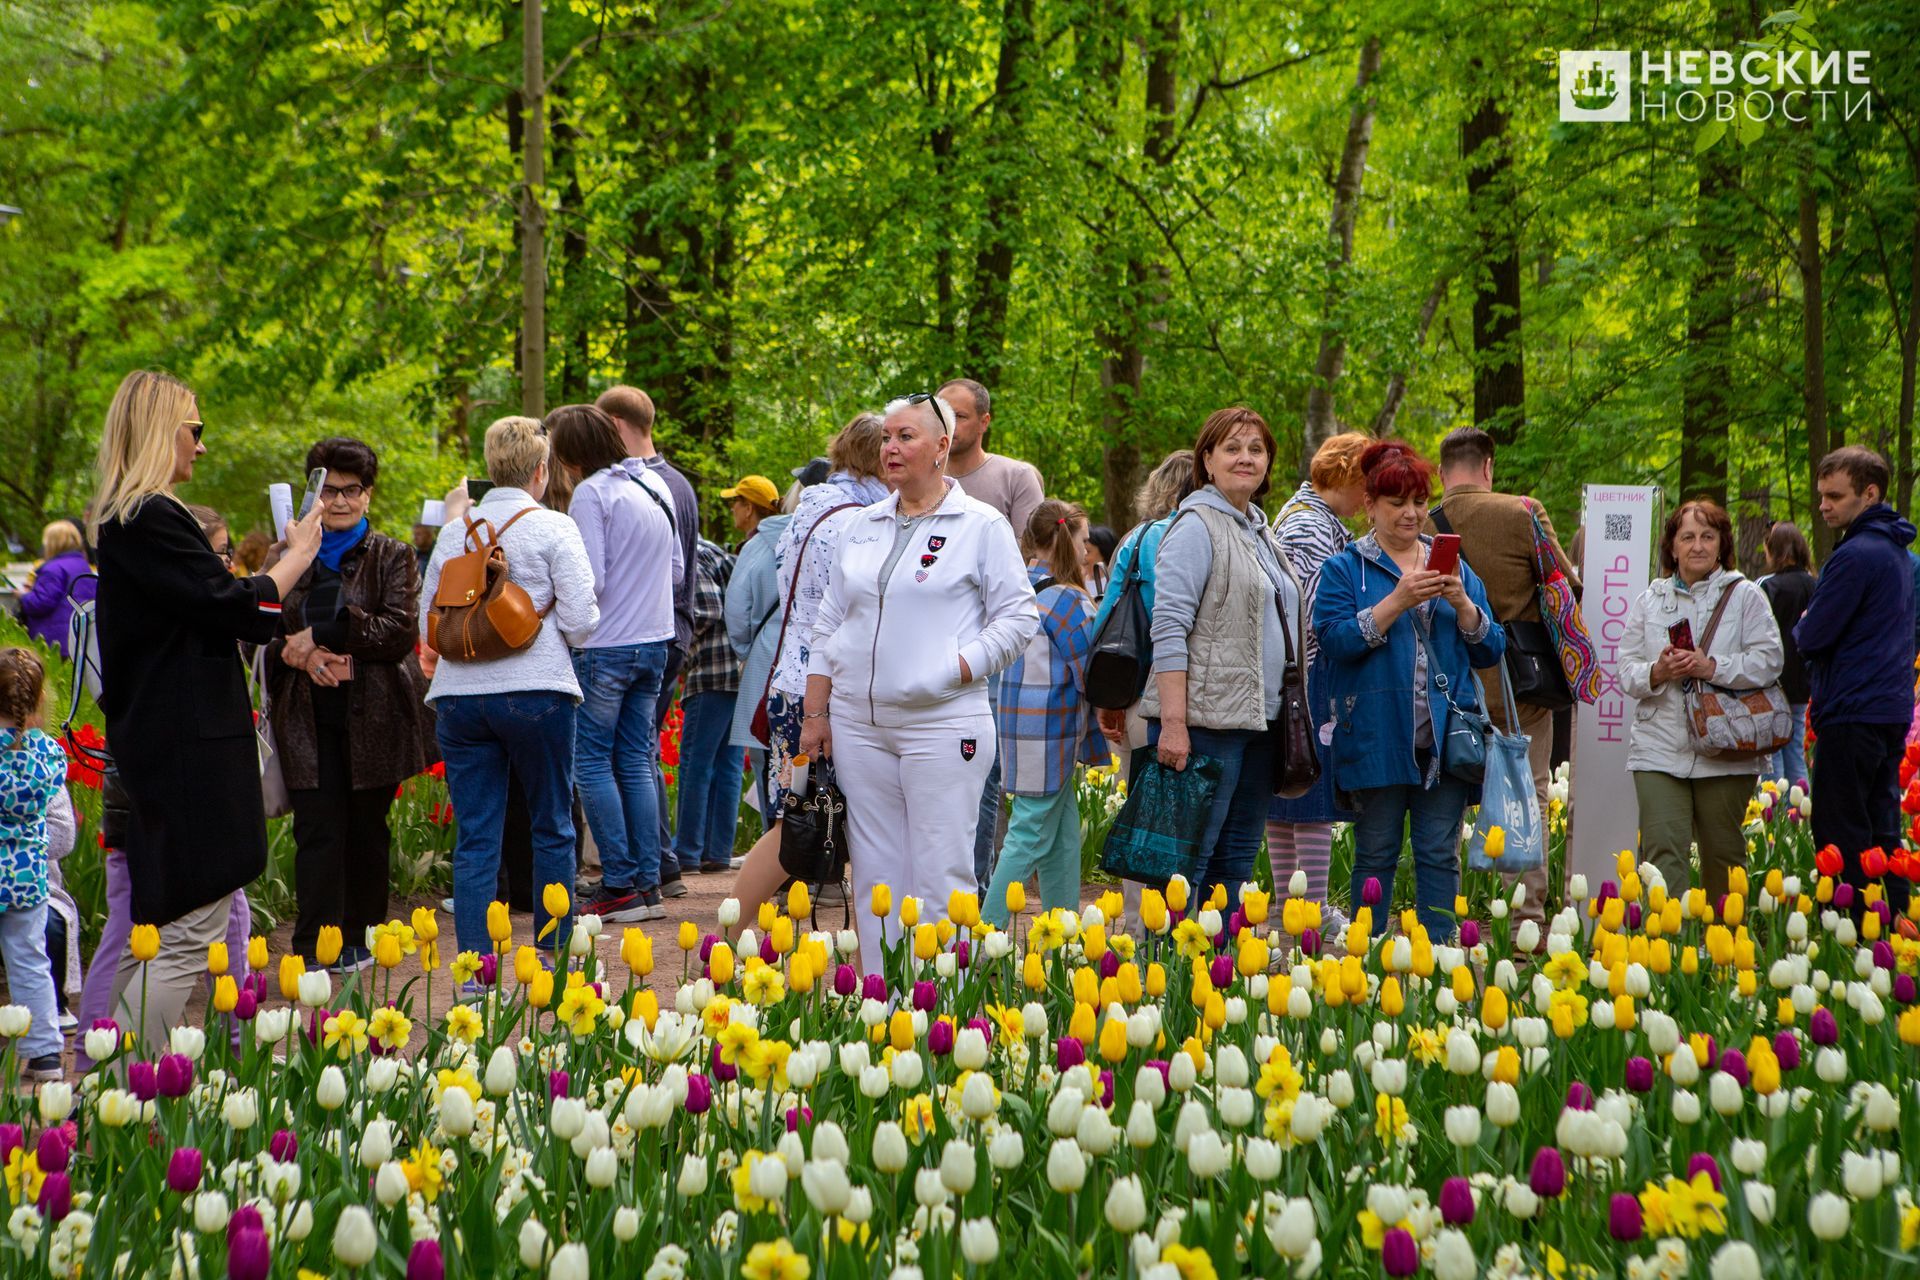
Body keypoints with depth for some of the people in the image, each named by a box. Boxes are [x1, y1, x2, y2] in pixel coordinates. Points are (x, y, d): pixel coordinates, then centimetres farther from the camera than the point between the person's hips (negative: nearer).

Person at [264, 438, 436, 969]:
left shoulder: (392, 558, 5)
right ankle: (314, 948, -10)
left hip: (374, 715, -1)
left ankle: (361, 938, 19)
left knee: (367, 830, 7)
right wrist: (293, 654, -12)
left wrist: (323, 634, -14)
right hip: (310, 719, 1)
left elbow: (401, 631, -9)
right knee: (318, 829, -8)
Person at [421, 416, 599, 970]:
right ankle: (553, 958, 16)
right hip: (535, 691, -3)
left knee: (475, 835, 3)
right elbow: (580, 619, -8)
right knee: (552, 827, 10)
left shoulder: (455, 530, 10)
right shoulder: (553, 528, -3)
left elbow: (427, 619, 12)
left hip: (458, 694, 4)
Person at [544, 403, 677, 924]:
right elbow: (676, 569, 20)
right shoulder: (650, 490, 13)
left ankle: (620, 886, -5)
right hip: (654, 642, 8)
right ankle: (649, 883, 8)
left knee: (593, 762, -1)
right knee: (637, 761, 10)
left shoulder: (591, 494, -11)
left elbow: (589, 580, -17)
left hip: (605, 646, -8)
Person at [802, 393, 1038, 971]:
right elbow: (829, 625, 17)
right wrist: (815, 714, 12)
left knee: (940, 878, -6)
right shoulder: (862, 527, 15)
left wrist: (957, 670, -12)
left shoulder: (982, 526, 0)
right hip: (858, 723, 5)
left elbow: (1019, 616, -1)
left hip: (942, 724, -5)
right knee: (874, 878, 7)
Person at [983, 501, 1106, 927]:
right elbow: (1091, 675, -12)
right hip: (1049, 734, -8)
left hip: (1020, 724, 8)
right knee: (1030, 837, -4)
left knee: (1064, 836, 14)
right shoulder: (1067, 599, -14)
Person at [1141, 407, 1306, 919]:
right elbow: (1170, 628, -15)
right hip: (1207, 719, -8)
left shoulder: (1260, 531, 19)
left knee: (1236, 865, 10)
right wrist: (1173, 722, -22)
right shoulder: (1197, 526, -7)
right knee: (1189, 862, -8)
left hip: (1259, 721, 8)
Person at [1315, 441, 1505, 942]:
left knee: (1440, 856, 2)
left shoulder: (1455, 568, 16)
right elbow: (1335, 641, -10)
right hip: (1377, 738, -3)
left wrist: (1462, 603, -7)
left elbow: (1490, 650, 10)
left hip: (1445, 737, 3)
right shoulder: (1344, 570, 5)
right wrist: (1398, 600, -17)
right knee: (1376, 855, 2)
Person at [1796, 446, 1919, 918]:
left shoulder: (1856, 556, -18)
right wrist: (1816, 626, 13)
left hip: (1853, 715, -10)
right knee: (1880, 831, 13)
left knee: (1841, 838, -5)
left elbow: (1811, 638, -18)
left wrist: (1801, 627, 5)